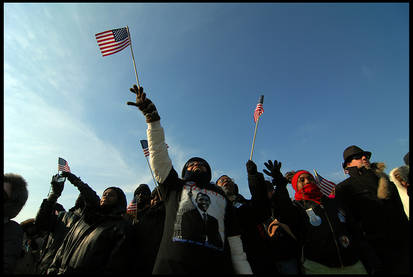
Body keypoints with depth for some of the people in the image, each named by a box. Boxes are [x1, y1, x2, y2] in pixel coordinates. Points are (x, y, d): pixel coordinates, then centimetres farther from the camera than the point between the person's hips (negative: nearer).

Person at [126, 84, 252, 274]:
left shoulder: (222, 197, 20)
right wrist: (152, 117, 2)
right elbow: (159, 155, 9)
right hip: (172, 266, -1)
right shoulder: (174, 187, 18)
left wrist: (245, 271, 6)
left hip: (216, 267, 2)